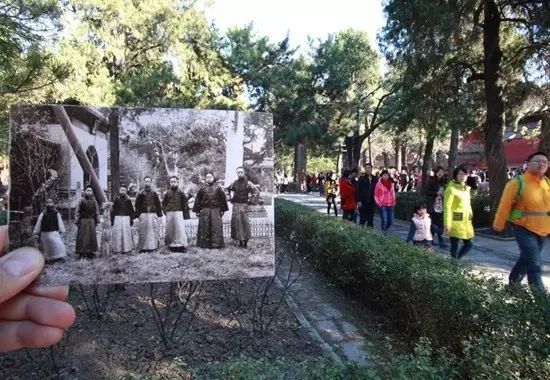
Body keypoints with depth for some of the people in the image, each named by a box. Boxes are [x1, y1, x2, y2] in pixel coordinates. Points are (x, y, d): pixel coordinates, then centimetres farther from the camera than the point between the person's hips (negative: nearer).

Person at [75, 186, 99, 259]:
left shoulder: (94, 201, 8)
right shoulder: (82, 201, -1)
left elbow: (97, 212, 11)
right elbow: (77, 212, -1)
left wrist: (97, 221, 7)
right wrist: (77, 221, -4)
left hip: (91, 221, 3)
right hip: (83, 221, -3)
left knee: (92, 236, 4)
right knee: (82, 237, -2)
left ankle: (91, 252, 11)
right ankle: (82, 252, 4)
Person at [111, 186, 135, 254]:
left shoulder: (128, 200, 5)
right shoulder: (116, 200, 6)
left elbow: (131, 211, 7)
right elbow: (113, 210, 8)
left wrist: (131, 220, 4)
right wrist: (112, 220, 5)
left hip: (126, 218, -1)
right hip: (117, 218, 1)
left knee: (126, 233, -3)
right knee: (117, 234, -1)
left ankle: (126, 248, 5)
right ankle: (117, 249, 6)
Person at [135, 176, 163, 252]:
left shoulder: (154, 193, 8)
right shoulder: (141, 193, 7)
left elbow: (158, 204, 9)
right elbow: (137, 204, 7)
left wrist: (159, 214, 4)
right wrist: (137, 214, 0)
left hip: (152, 214, 0)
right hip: (143, 214, 0)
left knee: (153, 230, -2)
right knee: (143, 230, -1)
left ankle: (153, 246, 6)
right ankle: (143, 247, 5)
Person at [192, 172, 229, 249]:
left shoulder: (218, 187, 5)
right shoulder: (202, 188, 6)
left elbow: (222, 199, 7)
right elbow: (198, 200, 8)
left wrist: (222, 210, 4)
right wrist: (197, 211, 4)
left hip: (216, 210, -1)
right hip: (204, 210, 1)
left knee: (216, 227, -2)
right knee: (205, 228, 2)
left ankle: (216, 244, 3)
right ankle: (204, 243, 11)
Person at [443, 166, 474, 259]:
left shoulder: (466, 189, 13)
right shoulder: (451, 189, -11)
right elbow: (447, 208, -15)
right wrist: (447, 224, -20)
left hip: (466, 222, 8)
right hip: (455, 222, -8)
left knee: (468, 244, 12)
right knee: (455, 246, -2)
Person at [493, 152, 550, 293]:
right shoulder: (517, 182, -13)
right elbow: (505, 205, -10)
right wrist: (499, 224, -7)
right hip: (524, 229, -6)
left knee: (526, 260, 20)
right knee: (534, 266, -11)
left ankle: (513, 285, 39)